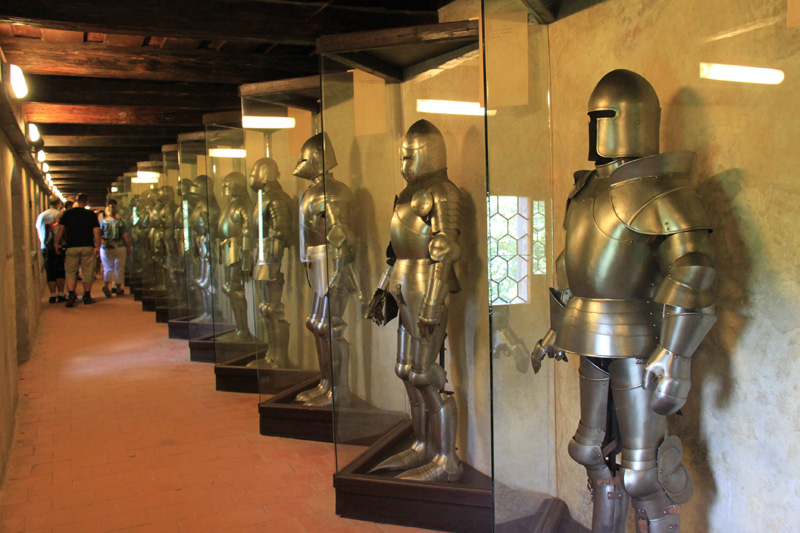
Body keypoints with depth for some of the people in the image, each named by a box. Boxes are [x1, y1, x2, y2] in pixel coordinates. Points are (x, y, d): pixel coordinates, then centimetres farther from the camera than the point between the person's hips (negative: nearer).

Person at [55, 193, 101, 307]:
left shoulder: (67, 213, 2)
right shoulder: (91, 215, 0)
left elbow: (60, 230, 0)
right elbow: (96, 232, -4)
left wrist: (57, 244, 9)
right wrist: (97, 247, 0)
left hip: (72, 247, 1)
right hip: (87, 247, 0)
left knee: (70, 272, 6)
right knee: (87, 272, 7)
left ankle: (71, 294, -11)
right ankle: (87, 296, 12)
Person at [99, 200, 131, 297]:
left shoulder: (102, 222, -2)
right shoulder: (120, 222, -6)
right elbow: (126, 236, -6)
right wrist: (128, 247, 4)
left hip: (105, 248, 2)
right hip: (119, 248, -1)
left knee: (108, 268, 12)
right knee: (119, 269, 9)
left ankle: (105, 285, -8)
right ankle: (118, 289, 14)